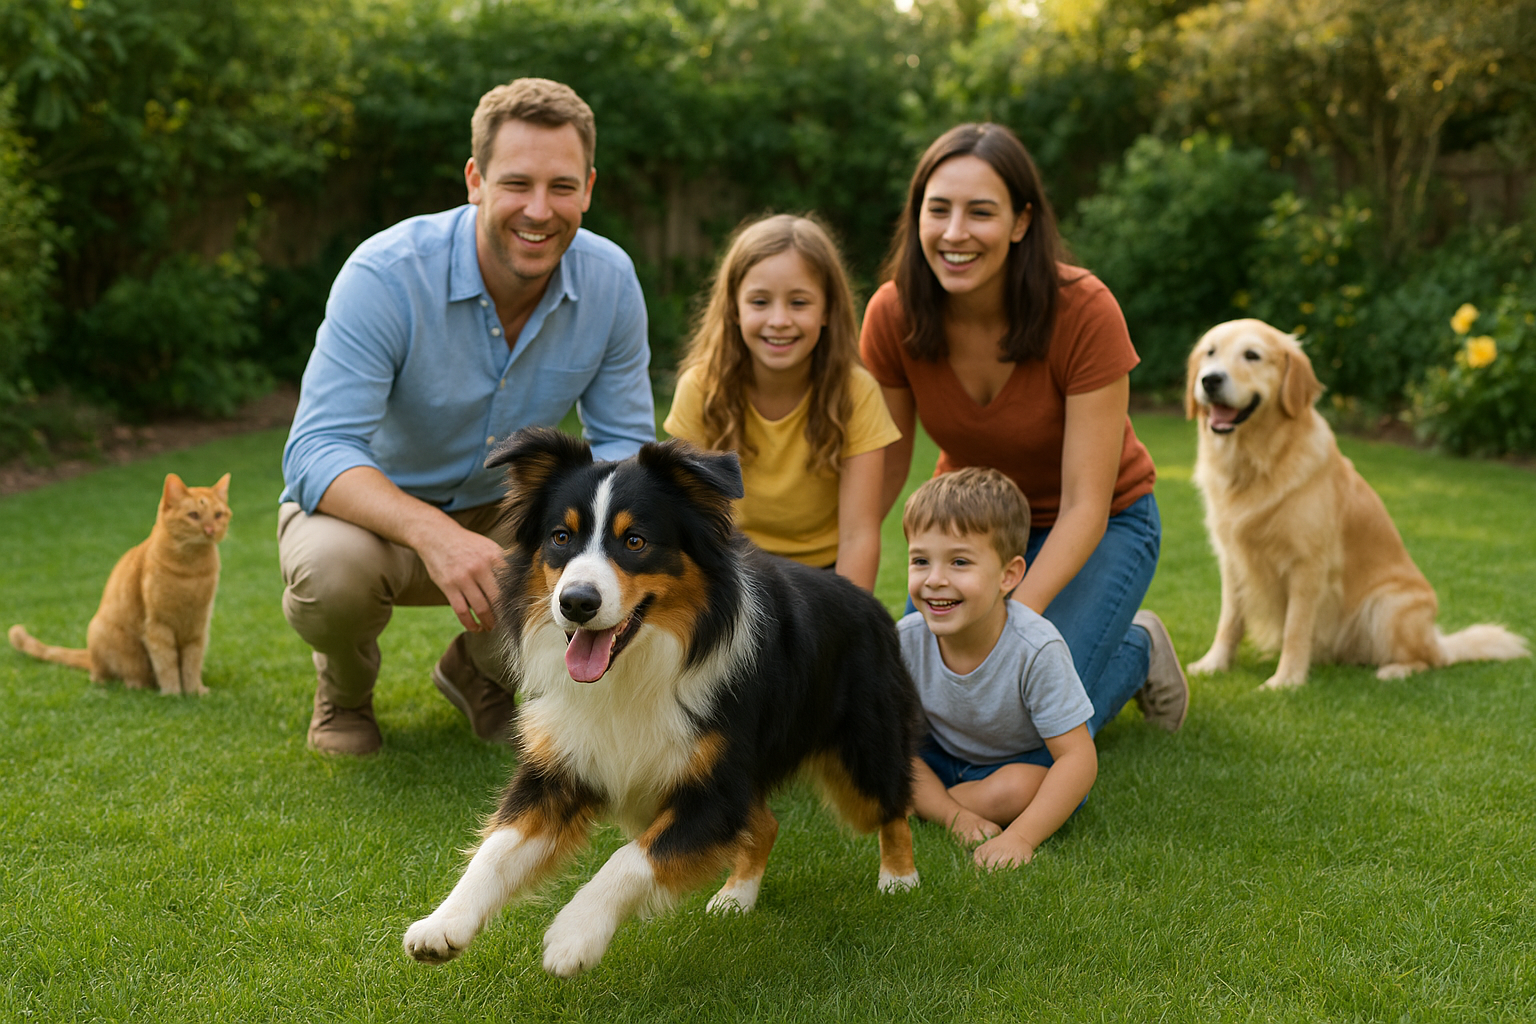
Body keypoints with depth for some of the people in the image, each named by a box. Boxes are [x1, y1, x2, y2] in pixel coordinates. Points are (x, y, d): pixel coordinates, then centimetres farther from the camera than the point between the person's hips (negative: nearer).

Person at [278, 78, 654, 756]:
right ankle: (344, 685, 2)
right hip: (368, 505, -3)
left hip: (499, 514, 4)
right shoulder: (386, 275, -27)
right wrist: (433, 533, -52)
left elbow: (624, 441, -7)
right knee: (331, 568, -38)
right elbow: (316, 453, -33)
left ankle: (476, 671, 13)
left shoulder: (609, 279, -14)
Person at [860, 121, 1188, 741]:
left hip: (1098, 527, -4)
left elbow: (1085, 508, -27)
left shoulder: (1084, 311, -29)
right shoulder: (892, 314, -19)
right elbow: (885, 466, -6)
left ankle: (1137, 648, 11)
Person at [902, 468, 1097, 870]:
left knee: (1014, 789, -35)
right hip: (944, 758, 2)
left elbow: (1078, 757, -31)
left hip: (1027, 762, -2)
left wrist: (1020, 837, -42)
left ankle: (918, 806, -11)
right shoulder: (905, 641, -22)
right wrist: (954, 817, -28)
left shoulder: (1036, 649, -33)